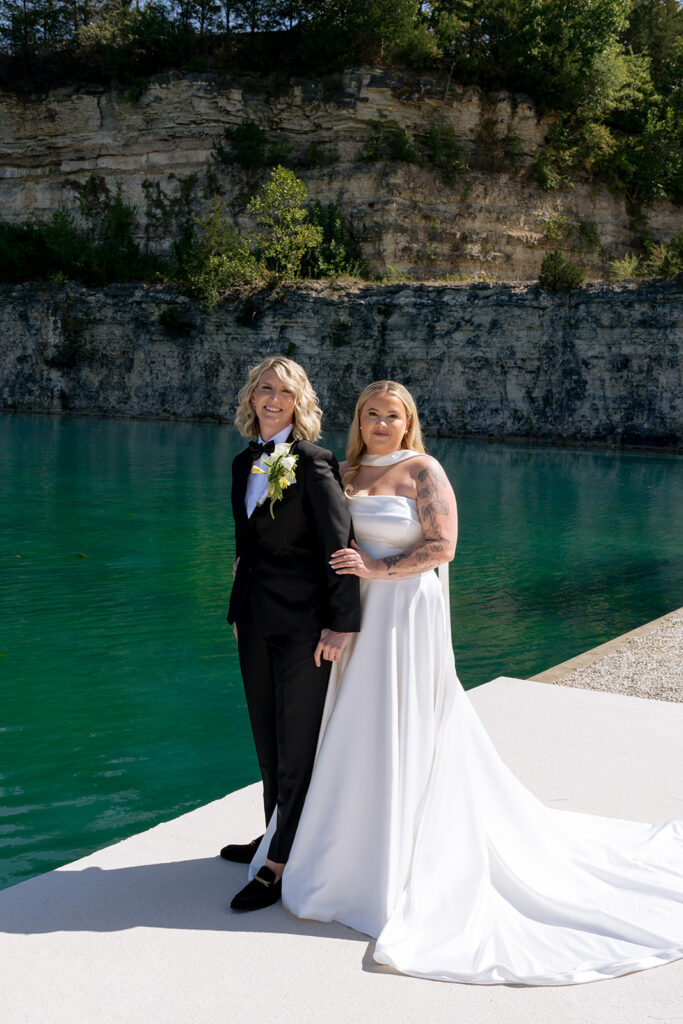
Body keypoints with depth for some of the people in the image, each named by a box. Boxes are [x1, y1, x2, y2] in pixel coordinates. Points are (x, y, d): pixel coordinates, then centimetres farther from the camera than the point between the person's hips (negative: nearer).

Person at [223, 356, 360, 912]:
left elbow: (339, 545, -15)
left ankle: (282, 864, 11)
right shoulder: (246, 463, 10)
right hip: (255, 618, 8)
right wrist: (241, 607, 17)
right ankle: (278, 835, 35)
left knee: (297, 740, 2)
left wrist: (340, 623, -17)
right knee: (267, 735, 18)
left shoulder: (314, 464, -13)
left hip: (302, 621, -8)